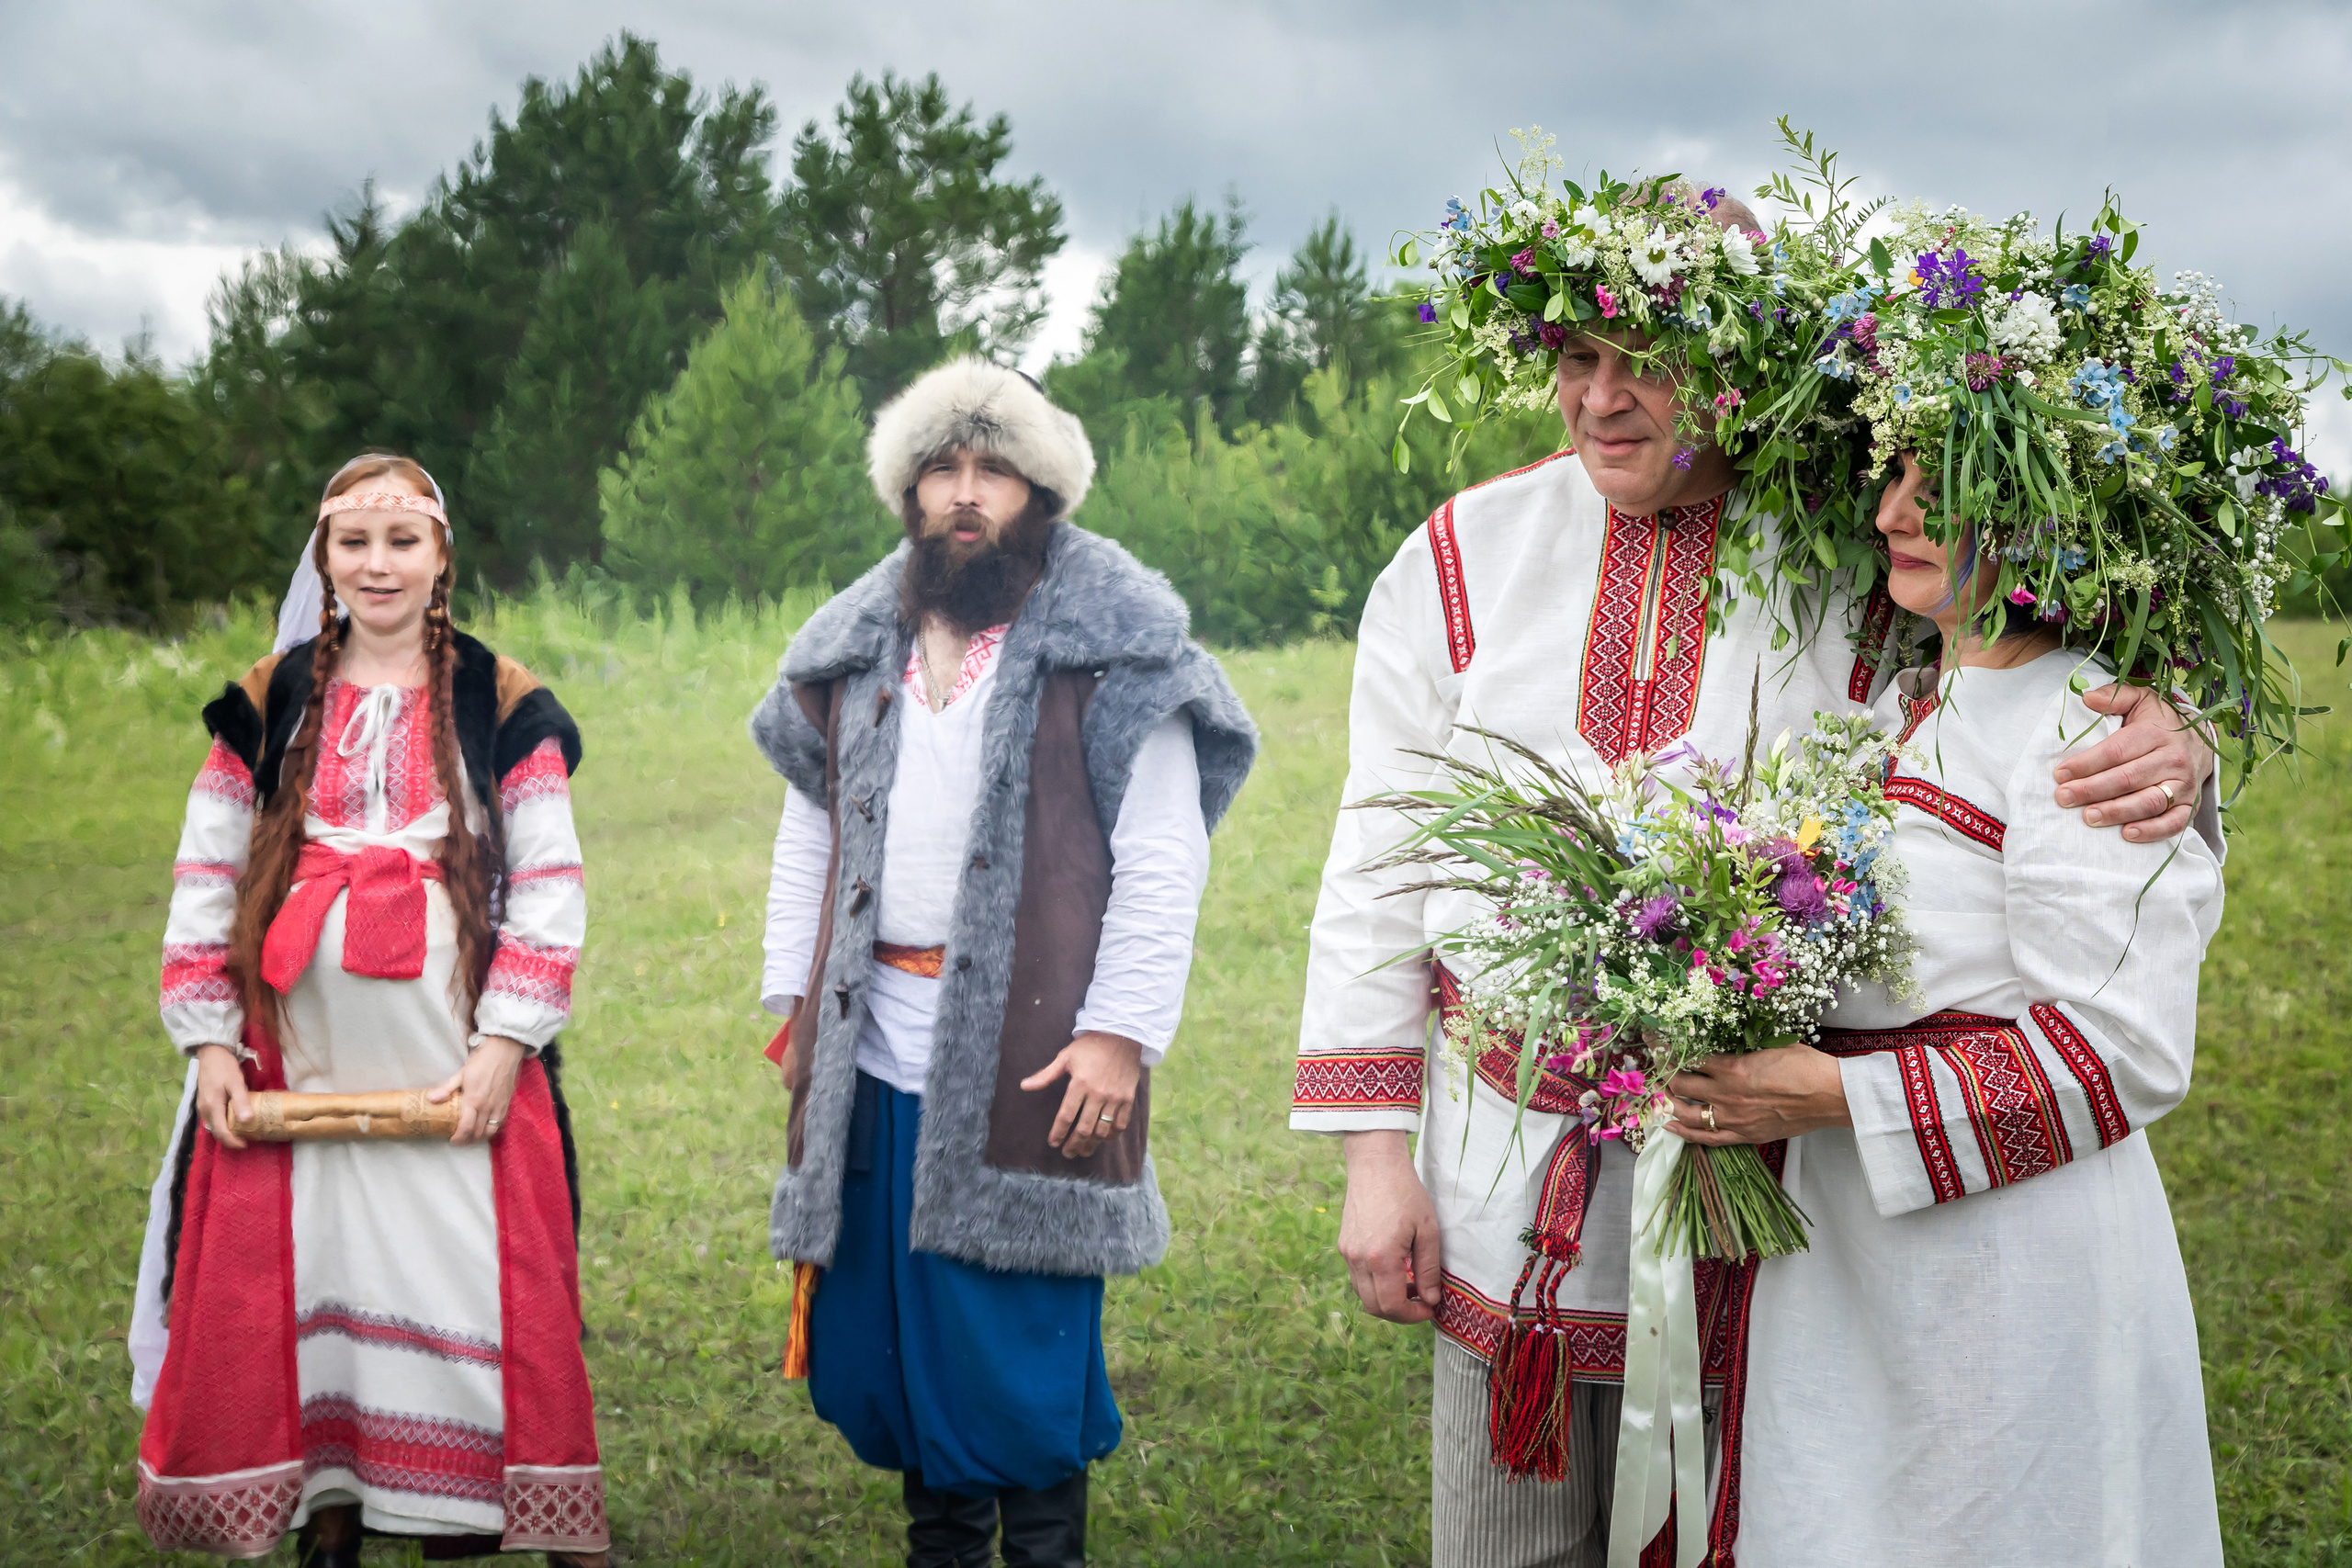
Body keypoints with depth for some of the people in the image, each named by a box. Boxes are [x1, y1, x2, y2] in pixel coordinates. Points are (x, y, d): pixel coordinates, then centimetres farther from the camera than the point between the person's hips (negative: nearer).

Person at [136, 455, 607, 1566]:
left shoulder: (502, 705, 3)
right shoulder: (271, 705, 9)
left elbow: (551, 889, 0)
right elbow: (206, 878, 11)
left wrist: (504, 1043, -9)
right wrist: (207, 1039, 2)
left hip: (457, 1065, -2)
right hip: (295, 1061, 2)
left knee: (467, 1282, -2)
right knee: (300, 1277, 4)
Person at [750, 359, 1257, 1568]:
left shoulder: (1111, 645, -3)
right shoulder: (857, 649, 14)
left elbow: (1163, 859, -7)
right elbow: (809, 839, 20)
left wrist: (1122, 1031, -14)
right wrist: (792, 997, 13)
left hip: (1031, 1055, -5)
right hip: (877, 1050, 5)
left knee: (1022, 1347, -3)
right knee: (876, 1330, 10)